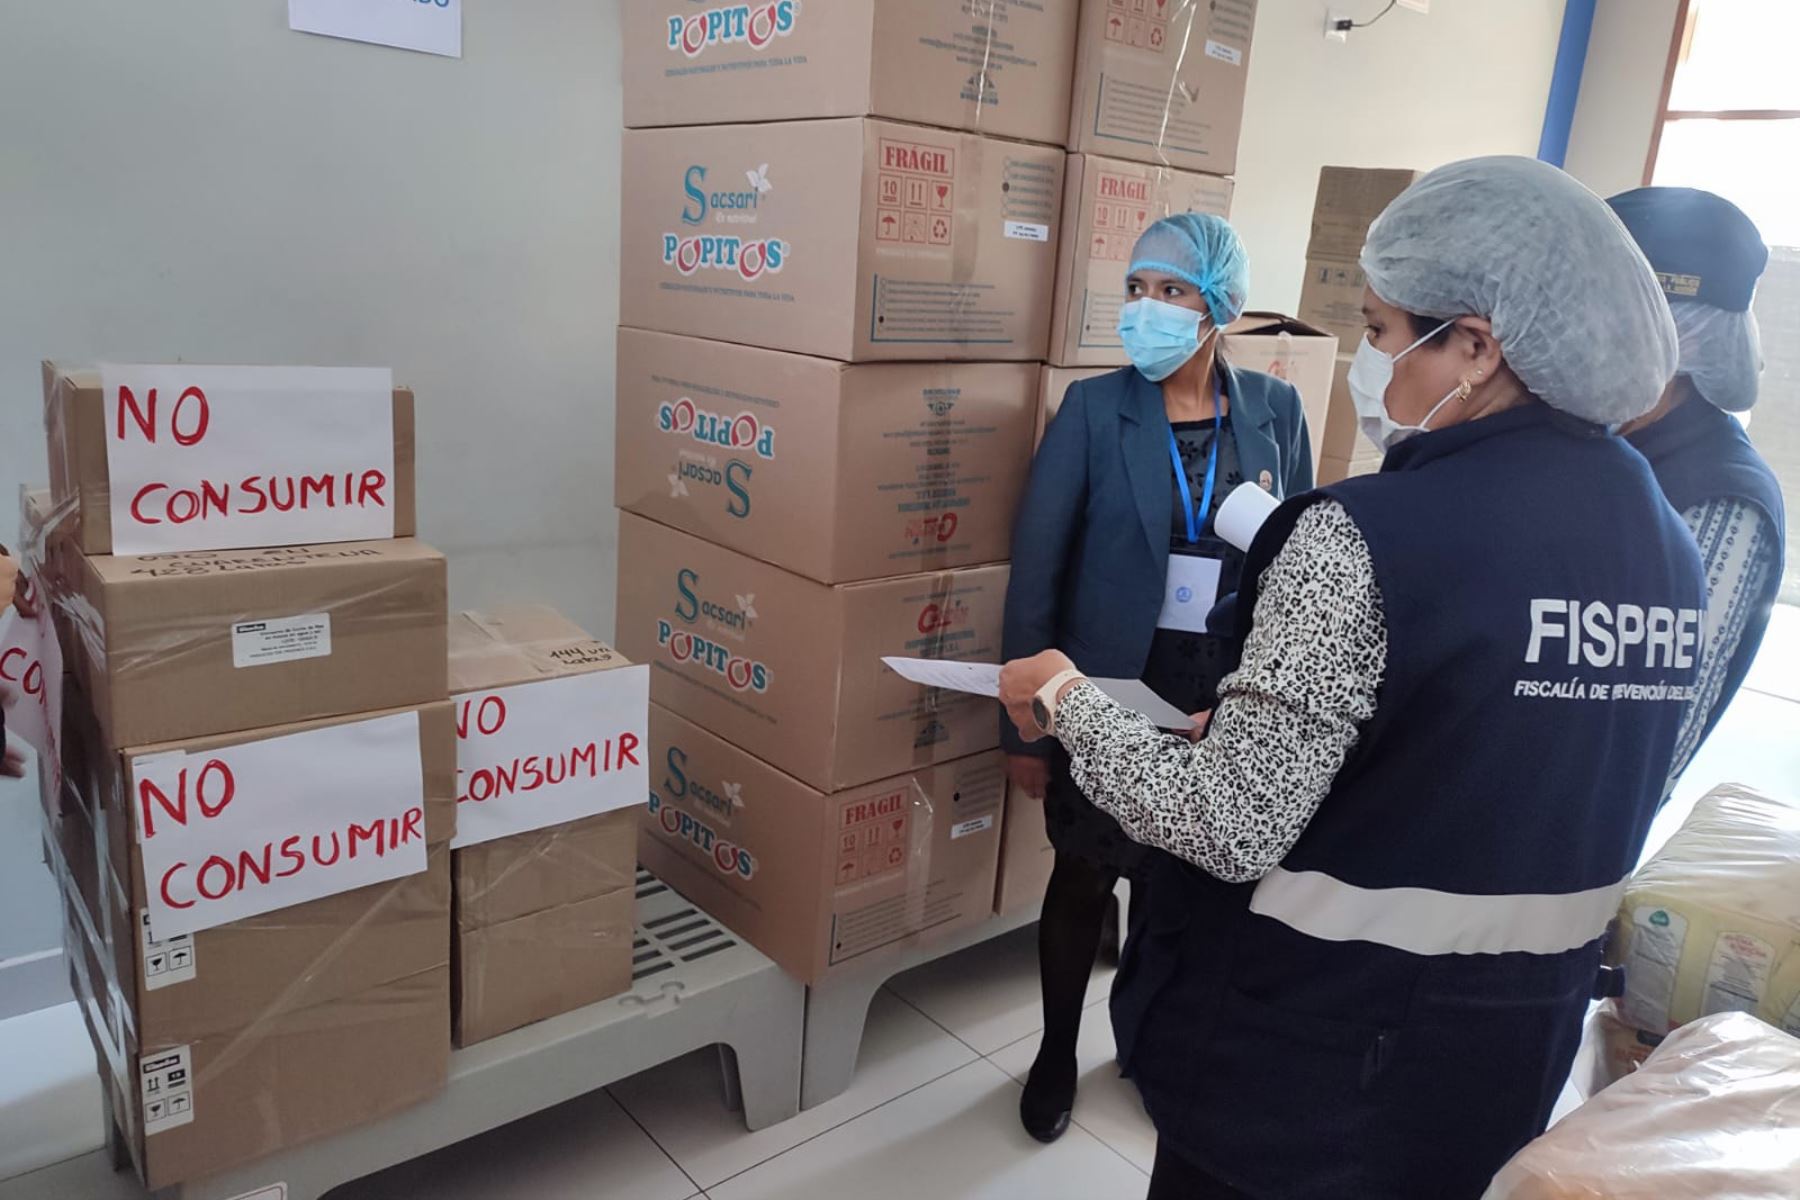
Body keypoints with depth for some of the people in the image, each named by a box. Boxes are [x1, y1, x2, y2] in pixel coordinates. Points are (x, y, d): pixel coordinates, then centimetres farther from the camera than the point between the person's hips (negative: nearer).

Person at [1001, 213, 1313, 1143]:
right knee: (1083, 881, 12)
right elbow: (1036, 570, -9)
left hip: (1231, 700, 2)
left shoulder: (1274, 410, -2)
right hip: (1112, 693, -2)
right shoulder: (1093, 410, -9)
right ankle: (1057, 1055, 37)